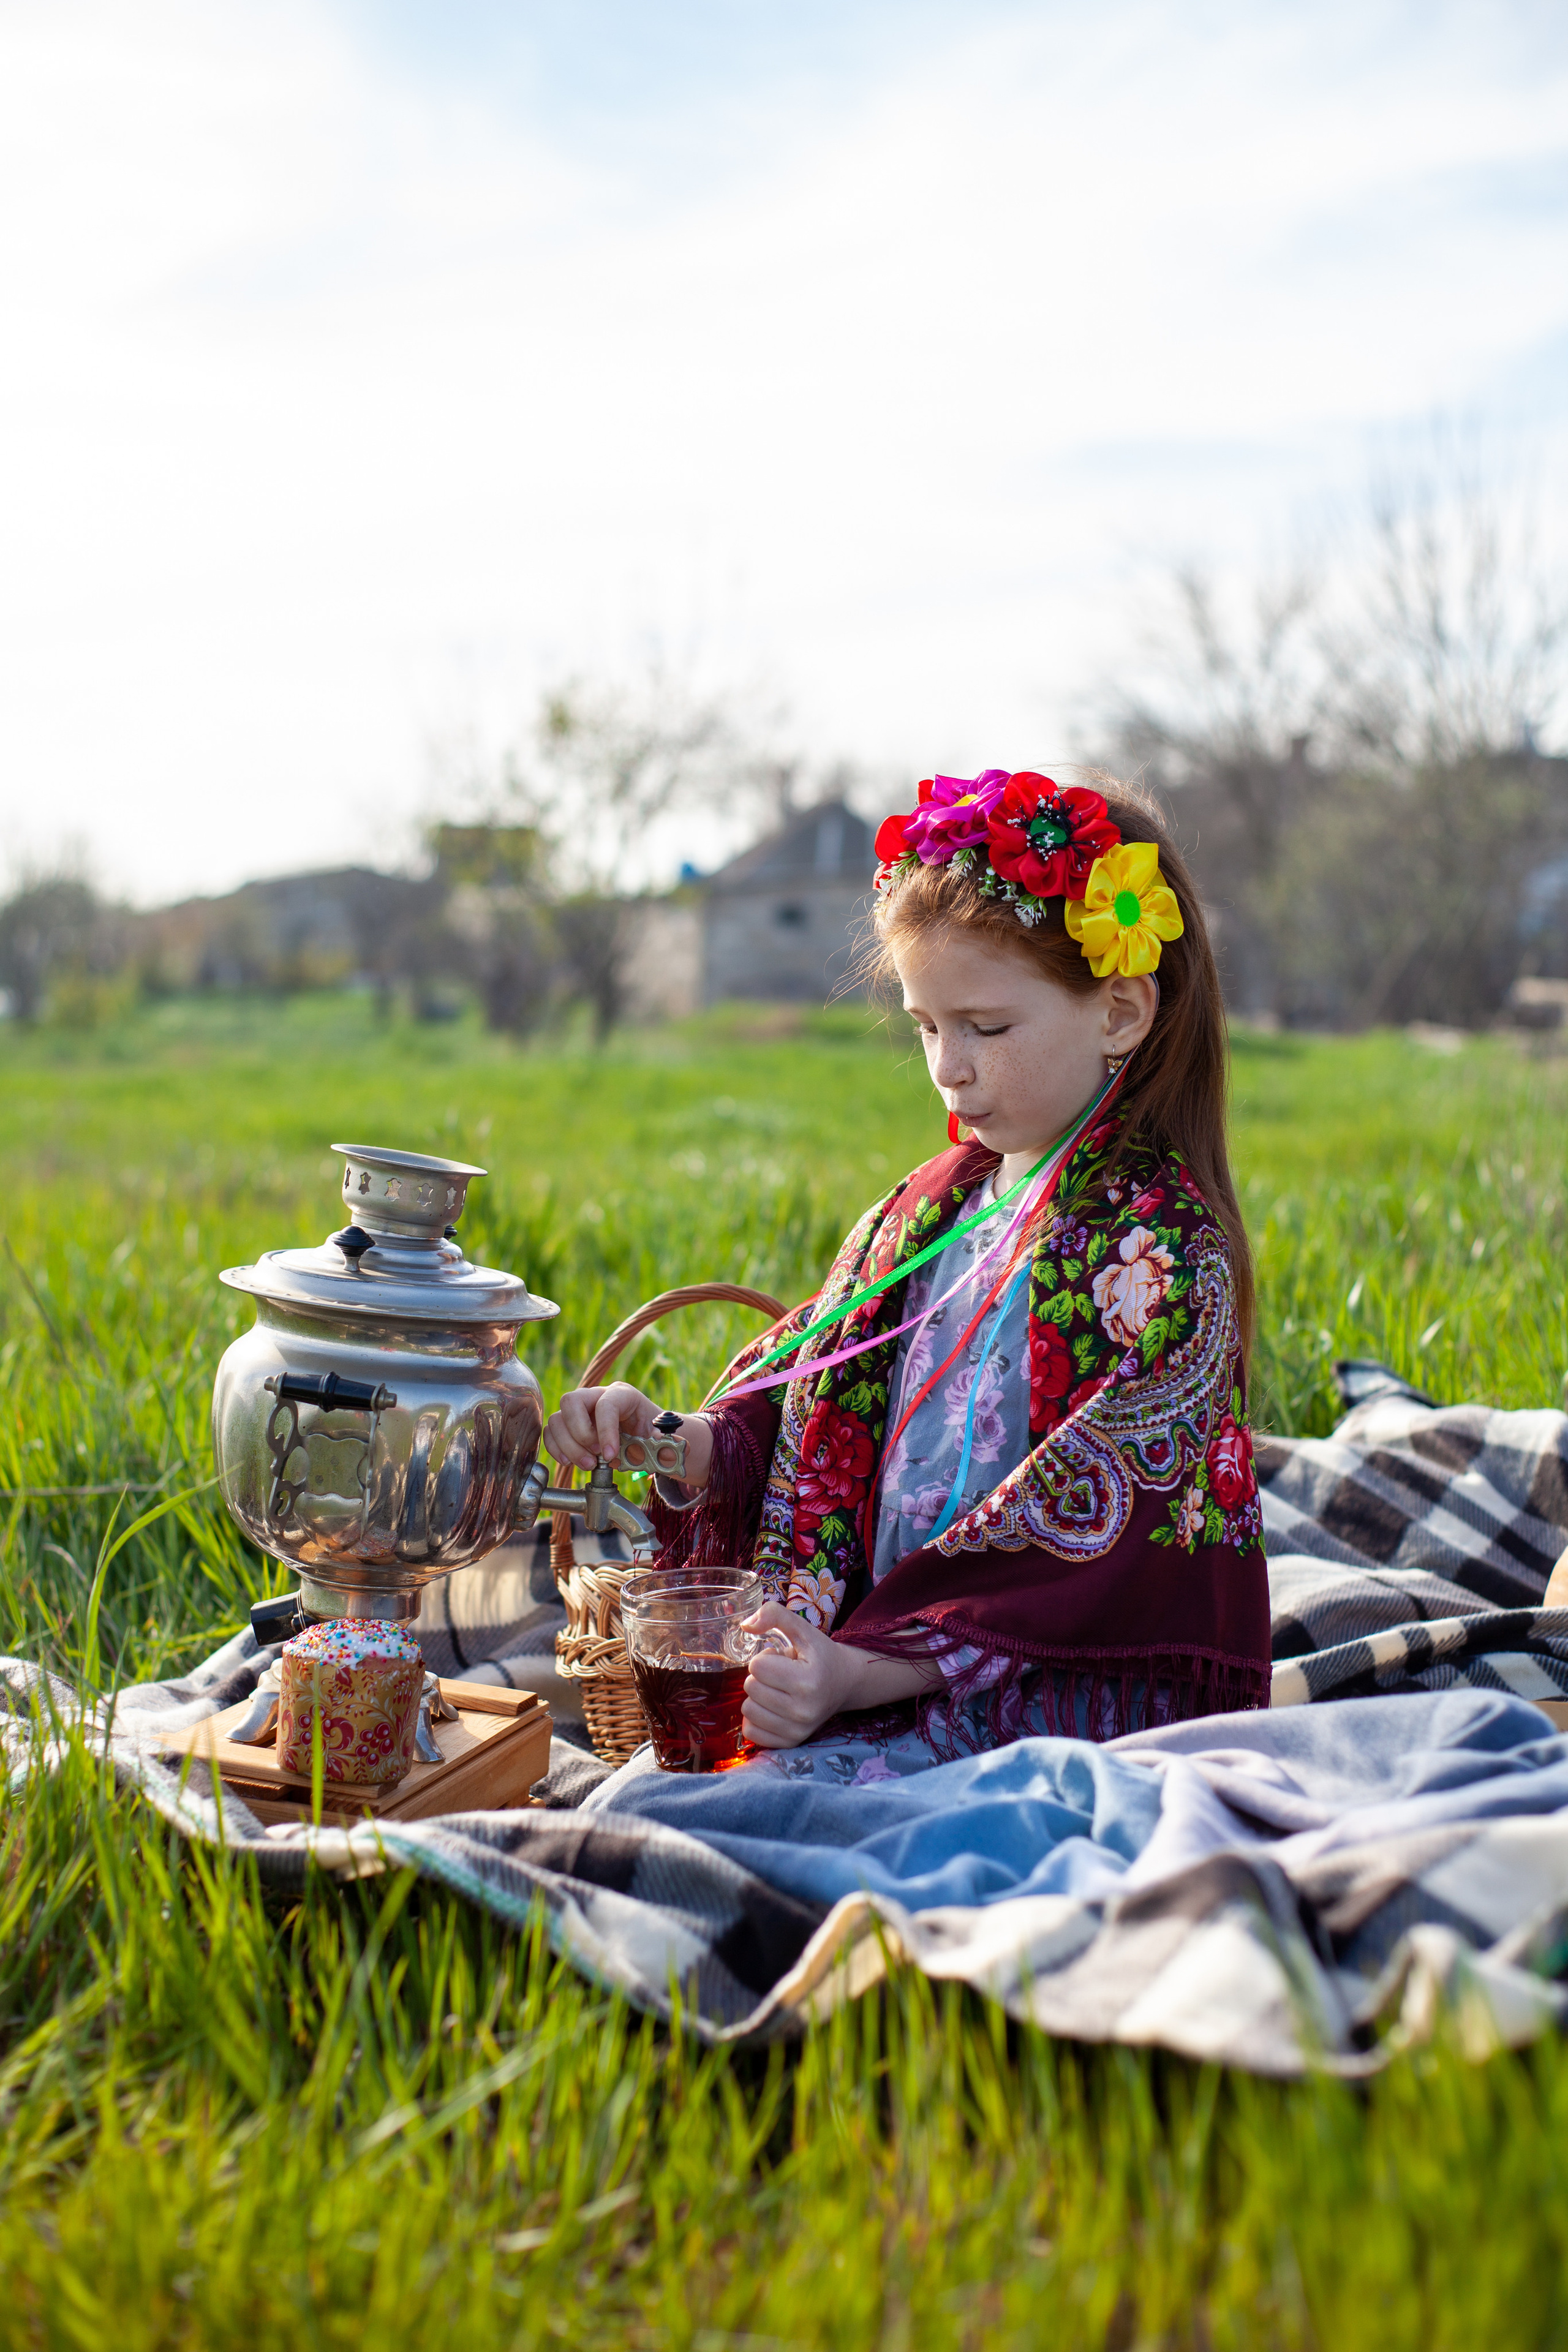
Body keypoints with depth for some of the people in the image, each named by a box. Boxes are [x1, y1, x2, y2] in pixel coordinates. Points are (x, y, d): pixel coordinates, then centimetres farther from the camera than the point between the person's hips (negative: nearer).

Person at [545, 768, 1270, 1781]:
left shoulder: (1163, 1251, -12)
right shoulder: (933, 1206, 13)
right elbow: (805, 1414, 13)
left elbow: (1072, 1536, -18)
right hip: (880, 1642, 7)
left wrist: (859, 1672, -24)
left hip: (1060, 1692, -7)